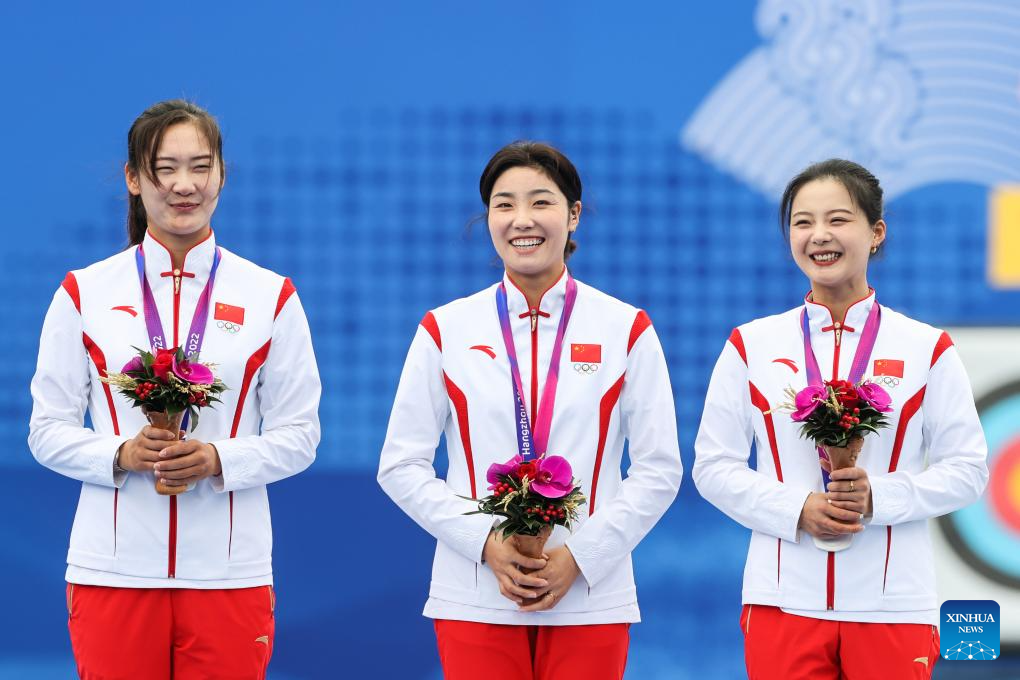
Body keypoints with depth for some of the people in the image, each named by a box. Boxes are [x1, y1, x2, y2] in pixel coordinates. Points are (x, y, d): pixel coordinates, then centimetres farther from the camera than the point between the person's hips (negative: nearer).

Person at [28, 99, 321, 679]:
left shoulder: (271, 298, 6)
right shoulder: (85, 294, 6)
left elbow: (299, 436, 5)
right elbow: (48, 431, 6)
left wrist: (218, 459, -13)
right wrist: (123, 454, -13)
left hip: (230, 571, 0)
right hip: (112, 570, 0)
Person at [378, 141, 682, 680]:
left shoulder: (627, 331, 5)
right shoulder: (446, 330, 6)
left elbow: (659, 470, 3)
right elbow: (401, 466, 4)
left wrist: (580, 555, -8)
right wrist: (486, 543, -9)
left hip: (589, 598, 0)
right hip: (474, 599, 0)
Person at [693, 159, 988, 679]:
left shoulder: (927, 349, 4)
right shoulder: (751, 345, 7)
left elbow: (966, 469, 3)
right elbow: (714, 466, 6)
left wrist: (878, 497, -13)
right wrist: (797, 509, -10)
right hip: (783, 602, 1)